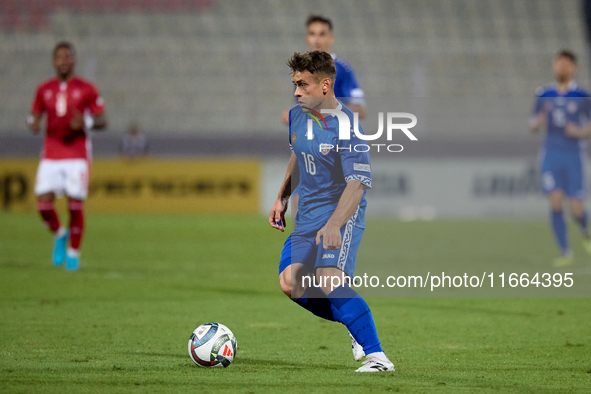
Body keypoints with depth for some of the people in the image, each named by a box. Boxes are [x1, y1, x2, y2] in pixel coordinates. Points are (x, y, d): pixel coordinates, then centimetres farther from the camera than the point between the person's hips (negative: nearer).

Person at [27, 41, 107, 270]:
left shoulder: (87, 89, 0)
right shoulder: (44, 90, 8)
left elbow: (102, 121, 1)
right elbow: (34, 116, 15)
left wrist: (86, 123, -20)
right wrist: (33, 123, -10)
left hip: (77, 155, -2)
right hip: (51, 155, 2)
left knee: (75, 205, -6)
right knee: (44, 203, -10)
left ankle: (74, 252, 11)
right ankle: (59, 235, 20)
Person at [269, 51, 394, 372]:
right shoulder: (297, 116, 5)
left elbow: (358, 184, -25)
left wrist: (333, 224, -37)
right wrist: (282, 198, 24)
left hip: (342, 214, -8)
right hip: (308, 213, 8)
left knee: (329, 281, -27)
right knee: (290, 283, -5)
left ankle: (377, 356, -24)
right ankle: (357, 327, 13)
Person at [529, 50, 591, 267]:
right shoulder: (543, 94, 8)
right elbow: (533, 124, 14)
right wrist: (537, 123, -8)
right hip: (551, 153, 2)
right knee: (555, 202, -12)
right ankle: (565, 252, -4)